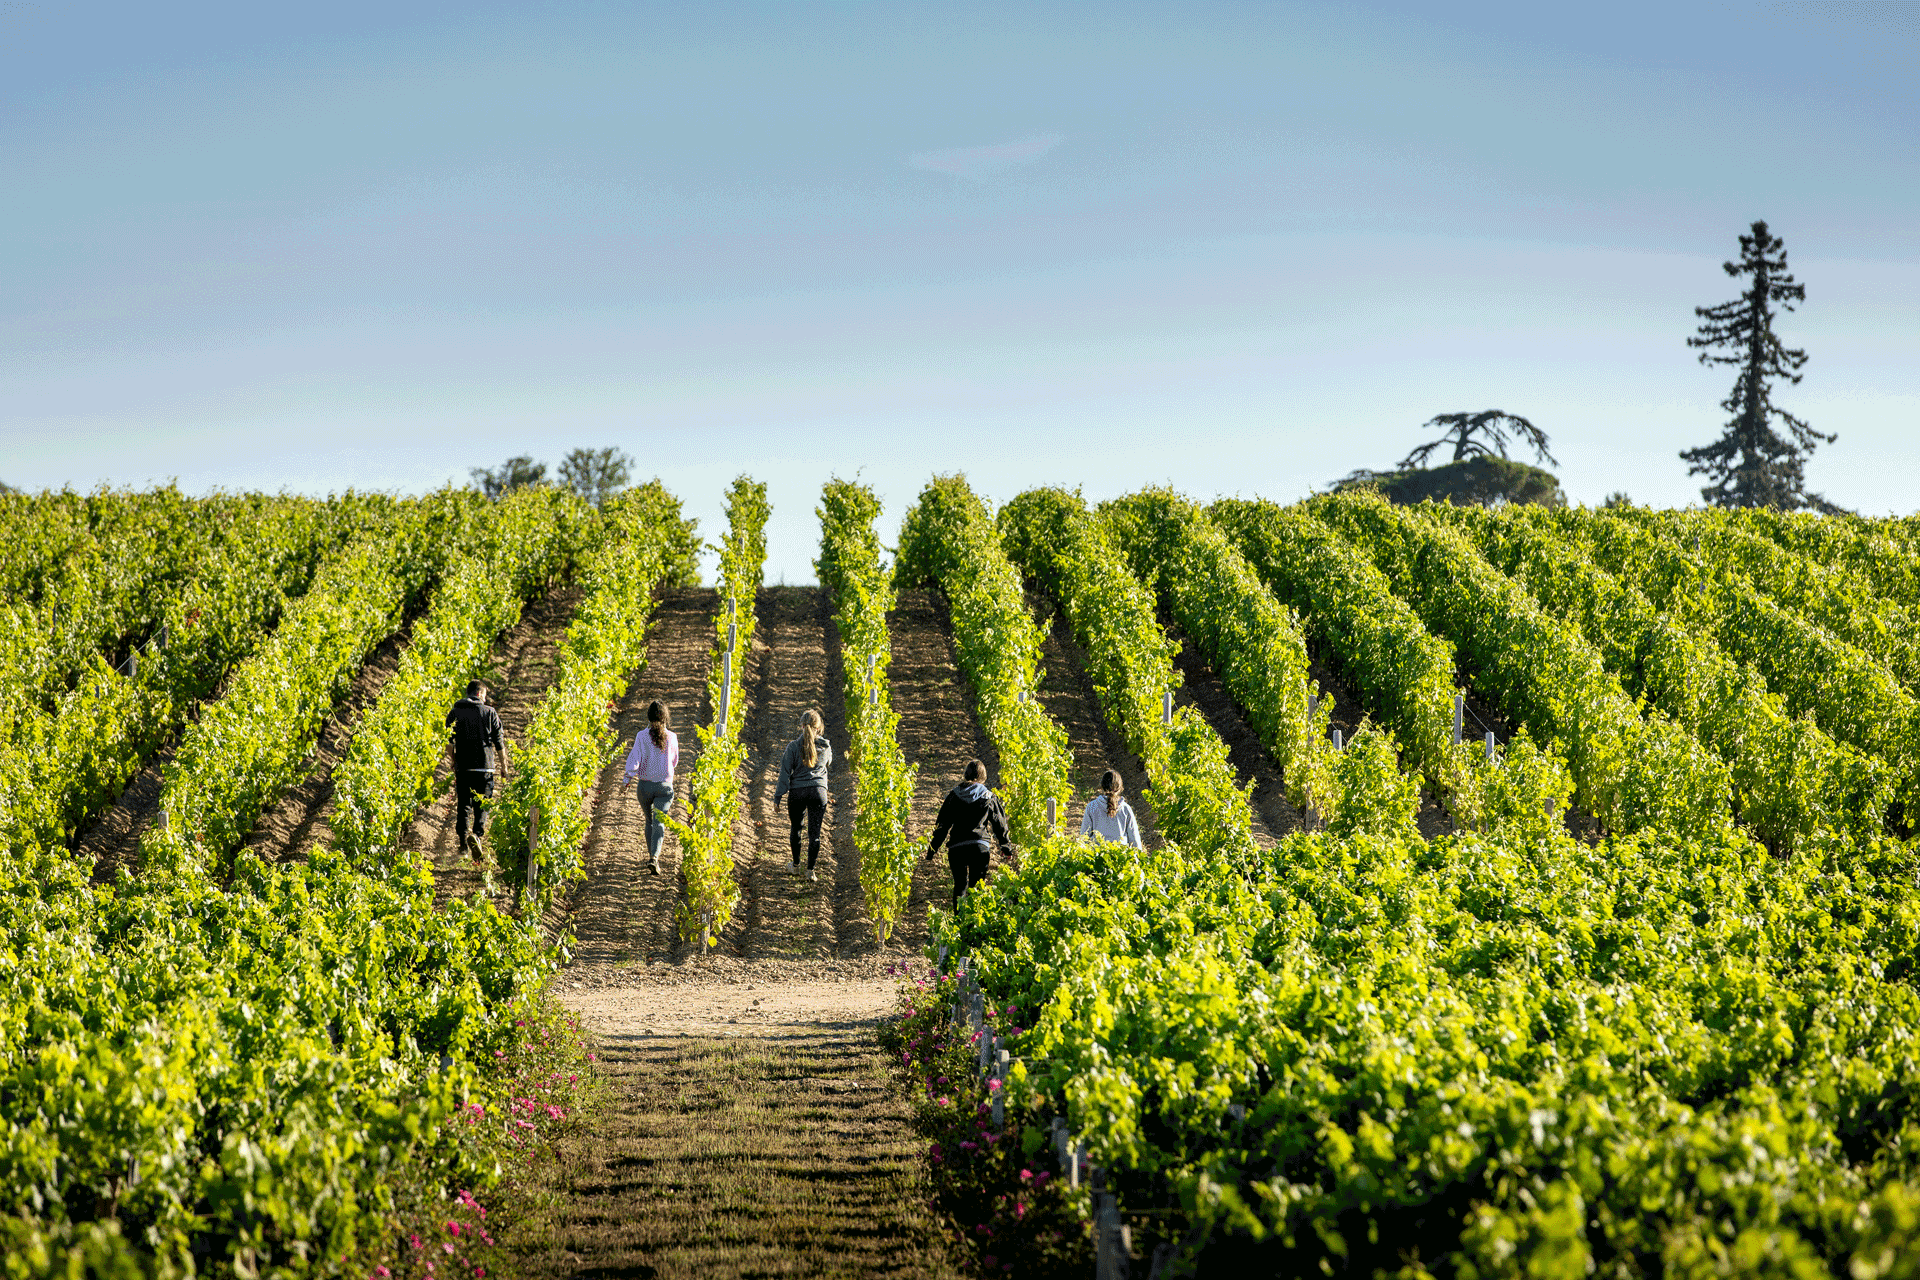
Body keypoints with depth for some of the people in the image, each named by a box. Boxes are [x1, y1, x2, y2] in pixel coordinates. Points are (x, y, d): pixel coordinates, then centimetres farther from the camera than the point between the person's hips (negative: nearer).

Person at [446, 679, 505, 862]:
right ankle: (477, 834, -20)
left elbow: (449, 743, 6)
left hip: (462, 766, 2)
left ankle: (463, 837, 4)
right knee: (482, 804, 2)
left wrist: (452, 763, 17)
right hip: (484, 765, -2)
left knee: (463, 804, 11)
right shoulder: (489, 712, 0)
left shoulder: (455, 713, 5)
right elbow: (499, 743, 2)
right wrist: (504, 765, 12)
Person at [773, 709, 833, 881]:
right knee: (814, 831, 5)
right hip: (818, 791, 1)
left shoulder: (793, 746, -7)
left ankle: (796, 865, 28)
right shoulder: (825, 746, -1)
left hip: (797, 792, -1)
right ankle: (810, 870, 3)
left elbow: (785, 772, -5)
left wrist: (778, 796, 0)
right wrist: (820, 736, 24)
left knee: (795, 828, 19)